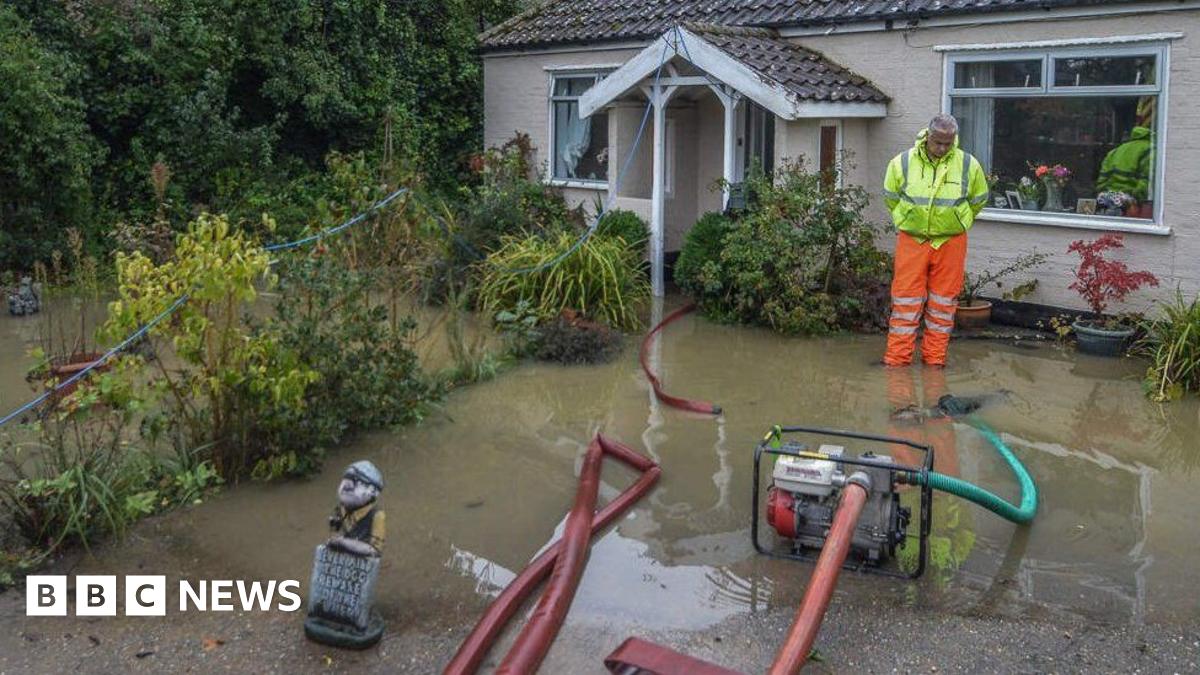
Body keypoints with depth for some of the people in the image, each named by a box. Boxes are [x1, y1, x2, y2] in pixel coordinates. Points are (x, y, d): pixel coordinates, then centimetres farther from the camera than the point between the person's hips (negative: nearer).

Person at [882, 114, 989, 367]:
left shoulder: (969, 165, -2)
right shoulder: (902, 162, -4)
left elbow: (978, 200, 15)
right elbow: (890, 197, 12)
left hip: (950, 242, 1)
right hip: (912, 241, -1)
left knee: (943, 302, 7)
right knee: (905, 300, -1)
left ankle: (935, 359, 17)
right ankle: (897, 359, 5)